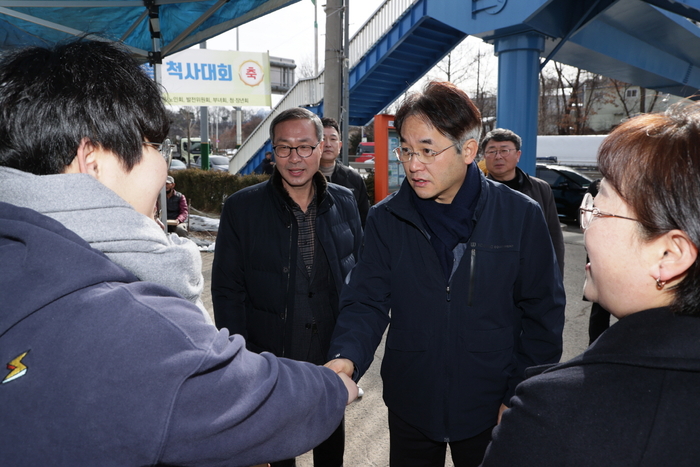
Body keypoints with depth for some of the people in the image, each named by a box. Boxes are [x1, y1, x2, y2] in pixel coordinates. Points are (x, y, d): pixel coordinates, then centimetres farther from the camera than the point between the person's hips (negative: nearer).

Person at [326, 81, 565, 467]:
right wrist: (346, 358, -26)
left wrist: (519, 398, -6)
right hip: (410, 407, 2)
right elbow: (367, 302, -8)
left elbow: (543, 315, -4)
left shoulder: (521, 215, -9)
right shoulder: (386, 219, -5)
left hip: (490, 412, -1)